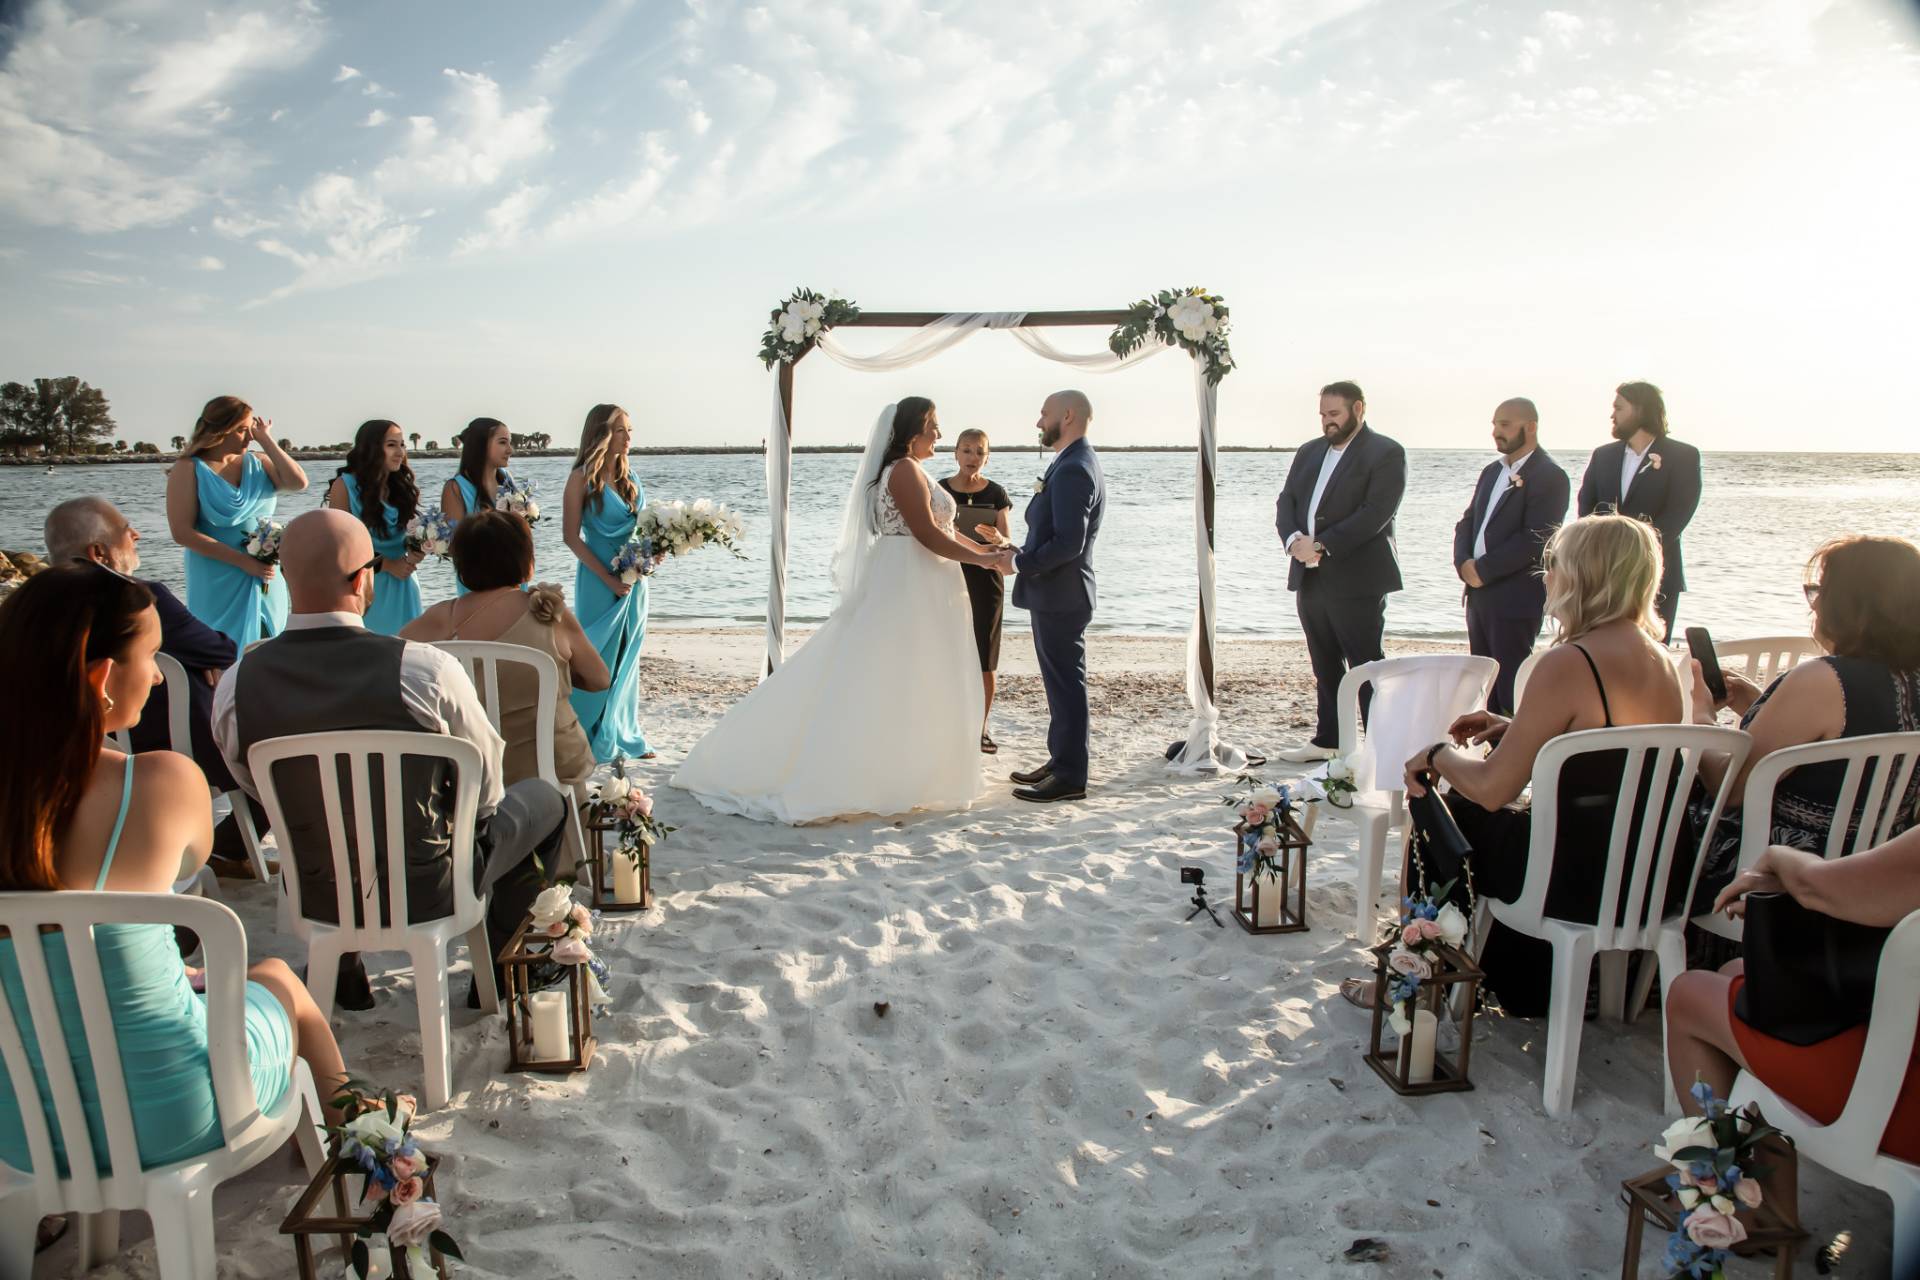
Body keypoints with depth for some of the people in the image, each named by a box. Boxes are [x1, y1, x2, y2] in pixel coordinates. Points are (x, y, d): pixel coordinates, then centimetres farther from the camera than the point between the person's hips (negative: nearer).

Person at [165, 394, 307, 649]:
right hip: (219, 587, -4)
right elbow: (182, 532, -12)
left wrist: (266, 440, -6)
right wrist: (243, 561, -17)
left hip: (266, 583, 4)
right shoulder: (189, 469, -4)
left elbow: (298, 482, -10)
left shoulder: (258, 463, 7)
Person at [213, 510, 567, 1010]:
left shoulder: (236, 684, -16)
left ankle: (345, 971, 38)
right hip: (429, 893, -4)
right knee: (545, 800, 22)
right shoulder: (426, 669, -26)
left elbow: (260, 790, 3)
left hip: (313, 898, 4)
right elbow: (485, 791, -12)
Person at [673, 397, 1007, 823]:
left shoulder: (908, 471, 18)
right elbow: (927, 535, -20)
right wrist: (982, 559, -11)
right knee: (894, 686, -6)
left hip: (914, 588, 10)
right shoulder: (905, 470, -14)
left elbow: (941, 528, 19)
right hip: (907, 586, -10)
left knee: (896, 688, 12)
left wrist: (987, 549, 13)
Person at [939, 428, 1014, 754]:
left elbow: (1006, 542, 0)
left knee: (984, 661, 3)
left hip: (985, 582, 0)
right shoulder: (939, 490, 2)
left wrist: (996, 540, -21)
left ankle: (981, 727, 16)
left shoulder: (996, 494, 1)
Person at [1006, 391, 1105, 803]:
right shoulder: (1075, 464, 15)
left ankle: (1070, 777, 5)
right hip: (1056, 593, 10)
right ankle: (1062, 760, 28)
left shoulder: (1073, 469, -19)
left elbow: (1068, 542, -26)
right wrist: (1022, 556, 9)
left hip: (1060, 595, -10)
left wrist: (1019, 562, -17)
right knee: (1062, 681, 17)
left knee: (1065, 683, -3)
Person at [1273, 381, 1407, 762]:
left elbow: (1375, 513, -17)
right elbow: (1285, 501, 11)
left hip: (1356, 578, -7)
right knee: (1325, 667, 14)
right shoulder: (1309, 452, 16)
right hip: (1309, 577, 7)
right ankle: (1327, 741, 23)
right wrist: (1293, 538, -10)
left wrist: (1321, 545, -20)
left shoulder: (1386, 453, -6)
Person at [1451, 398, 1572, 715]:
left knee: (1513, 690, -6)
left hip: (1516, 600, -8)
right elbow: (1467, 521, 15)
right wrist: (1463, 563, -4)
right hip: (1479, 594, 8)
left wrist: (1483, 569, -16)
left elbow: (1534, 539, -18)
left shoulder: (1549, 476, -10)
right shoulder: (1492, 471, 16)